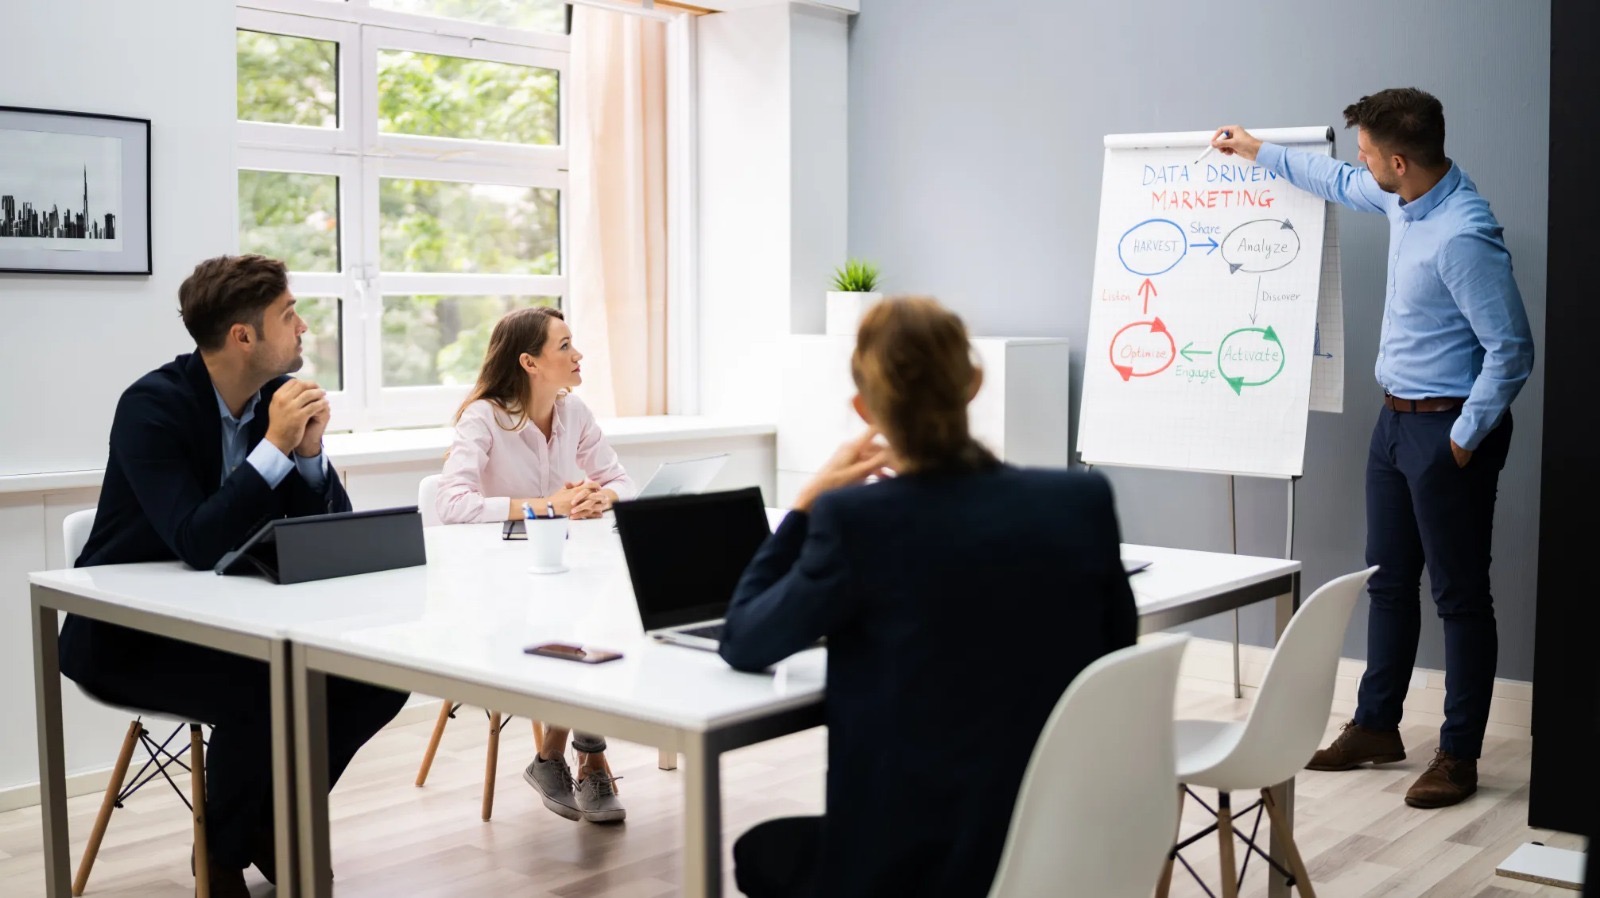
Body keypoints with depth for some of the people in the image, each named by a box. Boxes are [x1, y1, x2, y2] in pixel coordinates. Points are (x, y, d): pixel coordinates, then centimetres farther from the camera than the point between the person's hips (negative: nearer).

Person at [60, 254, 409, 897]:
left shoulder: (280, 397, -1)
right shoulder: (153, 405, -21)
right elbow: (198, 545, -32)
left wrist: (310, 451, -18)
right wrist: (275, 446, -31)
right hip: (128, 631, -7)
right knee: (265, 696, -32)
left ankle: (273, 819, 11)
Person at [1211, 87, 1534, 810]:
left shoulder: (1464, 236, -26)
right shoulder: (1401, 198, 2)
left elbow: (1511, 349, -24)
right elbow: (1341, 184, 25)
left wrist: (1465, 439, -16)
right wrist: (1258, 152, 31)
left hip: (1446, 430, -9)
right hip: (1397, 418, 9)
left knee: (1459, 594, 2)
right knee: (1389, 581, 16)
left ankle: (1459, 755, 12)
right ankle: (1376, 726, 29)